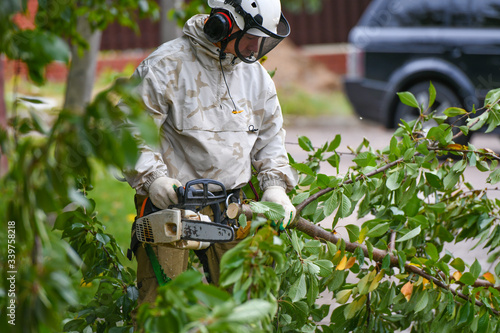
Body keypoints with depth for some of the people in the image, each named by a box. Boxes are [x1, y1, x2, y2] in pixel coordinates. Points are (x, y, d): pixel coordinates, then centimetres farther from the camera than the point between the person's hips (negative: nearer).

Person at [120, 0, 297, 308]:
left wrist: (275, 184, 2)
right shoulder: (167, 65, -10)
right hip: (169, 199, -5)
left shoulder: (256, 75, 9)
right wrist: (152, 178, -21)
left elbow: (270, 137, 17)